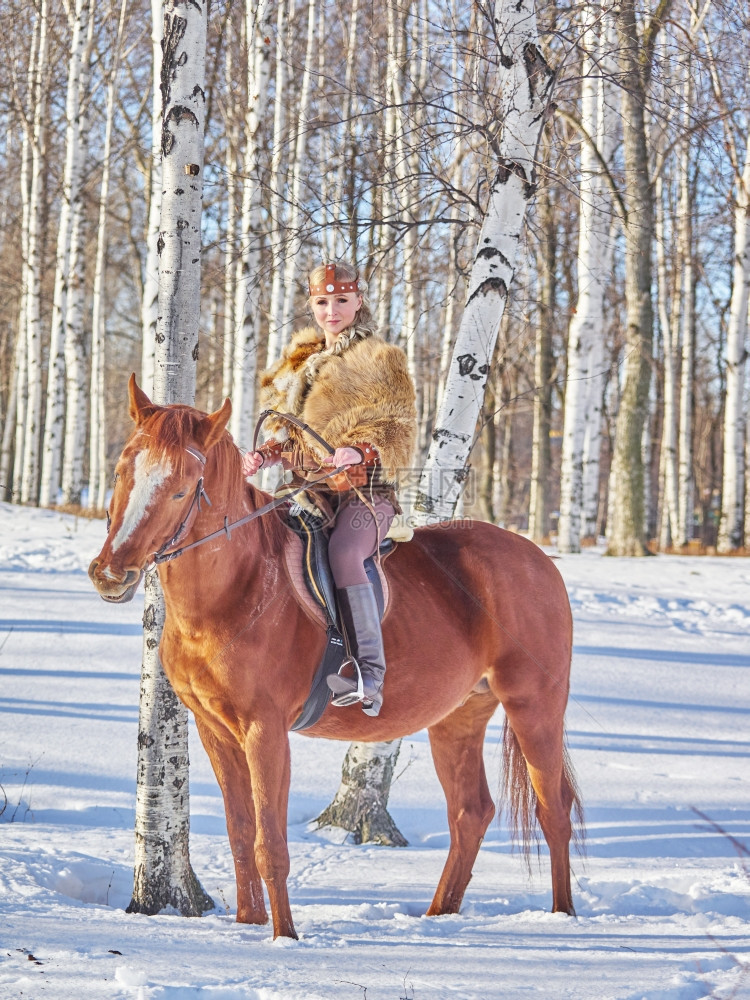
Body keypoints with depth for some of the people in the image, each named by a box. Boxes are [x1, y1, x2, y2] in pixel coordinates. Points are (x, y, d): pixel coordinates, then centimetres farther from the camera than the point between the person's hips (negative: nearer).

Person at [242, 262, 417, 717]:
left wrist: (360, 450, -24)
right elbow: (287, 430, 26)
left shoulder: (382, 360, 3)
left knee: (342, 551, -35)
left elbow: (398, 430, -4)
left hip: (365, 490, -7)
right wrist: (266, 454, 5)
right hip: (310, 489, 7)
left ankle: (369, 672, -38)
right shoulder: (298, 362, 21)